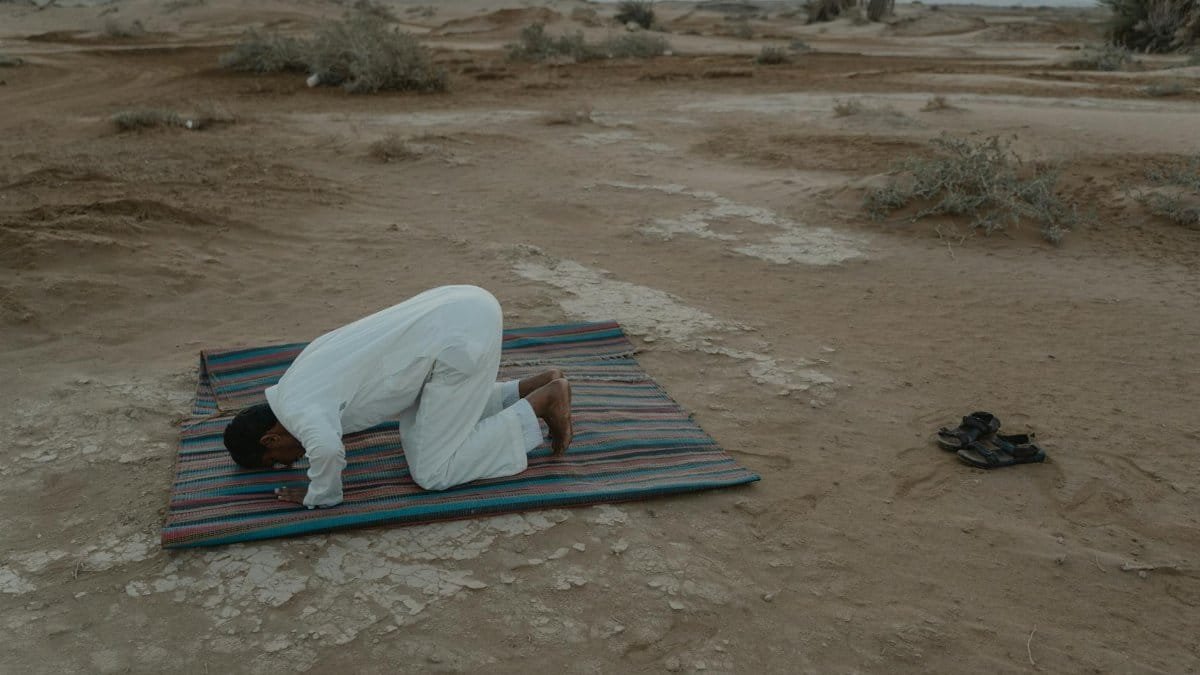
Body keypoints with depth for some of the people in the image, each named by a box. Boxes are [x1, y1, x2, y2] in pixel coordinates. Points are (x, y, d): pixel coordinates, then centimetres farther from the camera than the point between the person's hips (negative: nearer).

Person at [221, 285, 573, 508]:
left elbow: (326, 447, -30)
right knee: (444, 422, 25)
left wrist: (320, 495, -9)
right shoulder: (297, 377, 20)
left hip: (461, 336, -10)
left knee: (432, 472, 2)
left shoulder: (296, 409, -7)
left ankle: (544, 401, 4)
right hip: (465, 310, 10)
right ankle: (542, 385, 18)